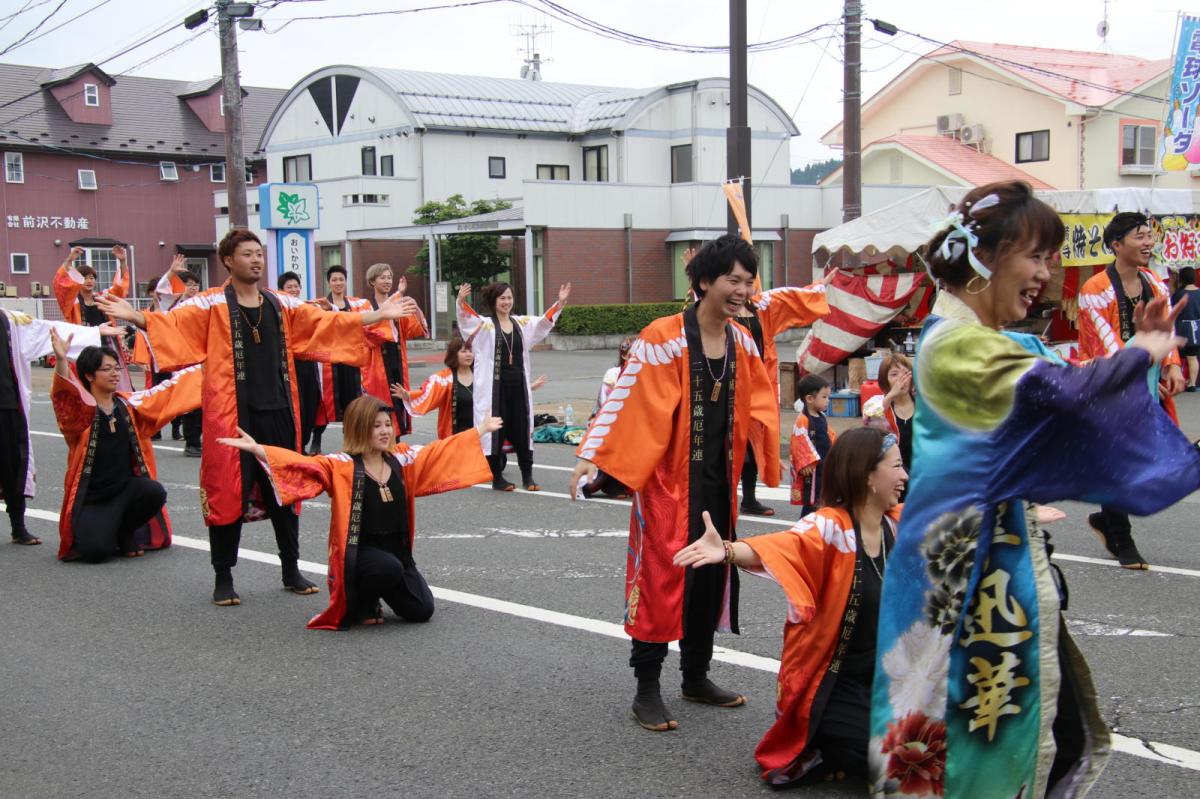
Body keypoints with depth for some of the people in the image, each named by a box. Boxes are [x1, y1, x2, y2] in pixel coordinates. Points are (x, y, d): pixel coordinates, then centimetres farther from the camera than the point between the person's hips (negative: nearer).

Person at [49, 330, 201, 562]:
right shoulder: (80, 410, -9)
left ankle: (125, 531, 3)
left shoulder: (128, 404, 6)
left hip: (126, 488, 5)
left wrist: (202, 367, 11)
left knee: (154, 492, -28)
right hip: (92, 497, -4)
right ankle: (97, 529, 13)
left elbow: (167, 392, 11)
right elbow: (64, 394, -30)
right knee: (96, 551, -26)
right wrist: (61, 360, -49)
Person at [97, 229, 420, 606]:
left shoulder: (281, 304, 12)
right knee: (228, 494, -1)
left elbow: (329, 323, 14)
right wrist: (134, 316, -34)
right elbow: (172, 323, -16)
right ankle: (224, 578, 13)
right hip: (231, 414, -4)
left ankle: (291, 571, 26)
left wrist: (380, 315, 12)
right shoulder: (211, 304, -2)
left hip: (278, 413, 5)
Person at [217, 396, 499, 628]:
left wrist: (482, 429, 17)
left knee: (421, 610, -5)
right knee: (389, 568, -37)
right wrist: (256, 449, -39)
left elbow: (443, 451, 12)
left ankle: (377, 589, 26)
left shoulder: (401, 459, 3)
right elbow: (302, 464, -25)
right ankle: (360, 603, -3)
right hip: (358, 553, -5)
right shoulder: (342, 466, -13)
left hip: (397, 551, 5)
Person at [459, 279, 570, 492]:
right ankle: (497, 477, 12)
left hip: (518, 385, 4)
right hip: (495, 386, -4)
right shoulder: (485, 324, -3)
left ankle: (527, 476, 15)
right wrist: (461, 303, -39)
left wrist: (560, 303, -2)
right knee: (496, 431, 1)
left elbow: (544, 322, 11)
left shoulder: (521, 323, 12)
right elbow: (466, 320, -19)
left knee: (522, 430, 7)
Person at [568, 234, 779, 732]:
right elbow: (625, 399, -17)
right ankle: (646, 689, 10)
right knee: (660, 579, -3)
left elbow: (758, 407, 15)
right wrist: (592, 455, -23)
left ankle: (696, 678, 29)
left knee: (713, 577, 13)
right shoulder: (663, 337, -14)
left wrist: (770, 462, 16)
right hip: (668, 480, -6)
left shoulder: (742, 341, 5)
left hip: (718, 483, 7)